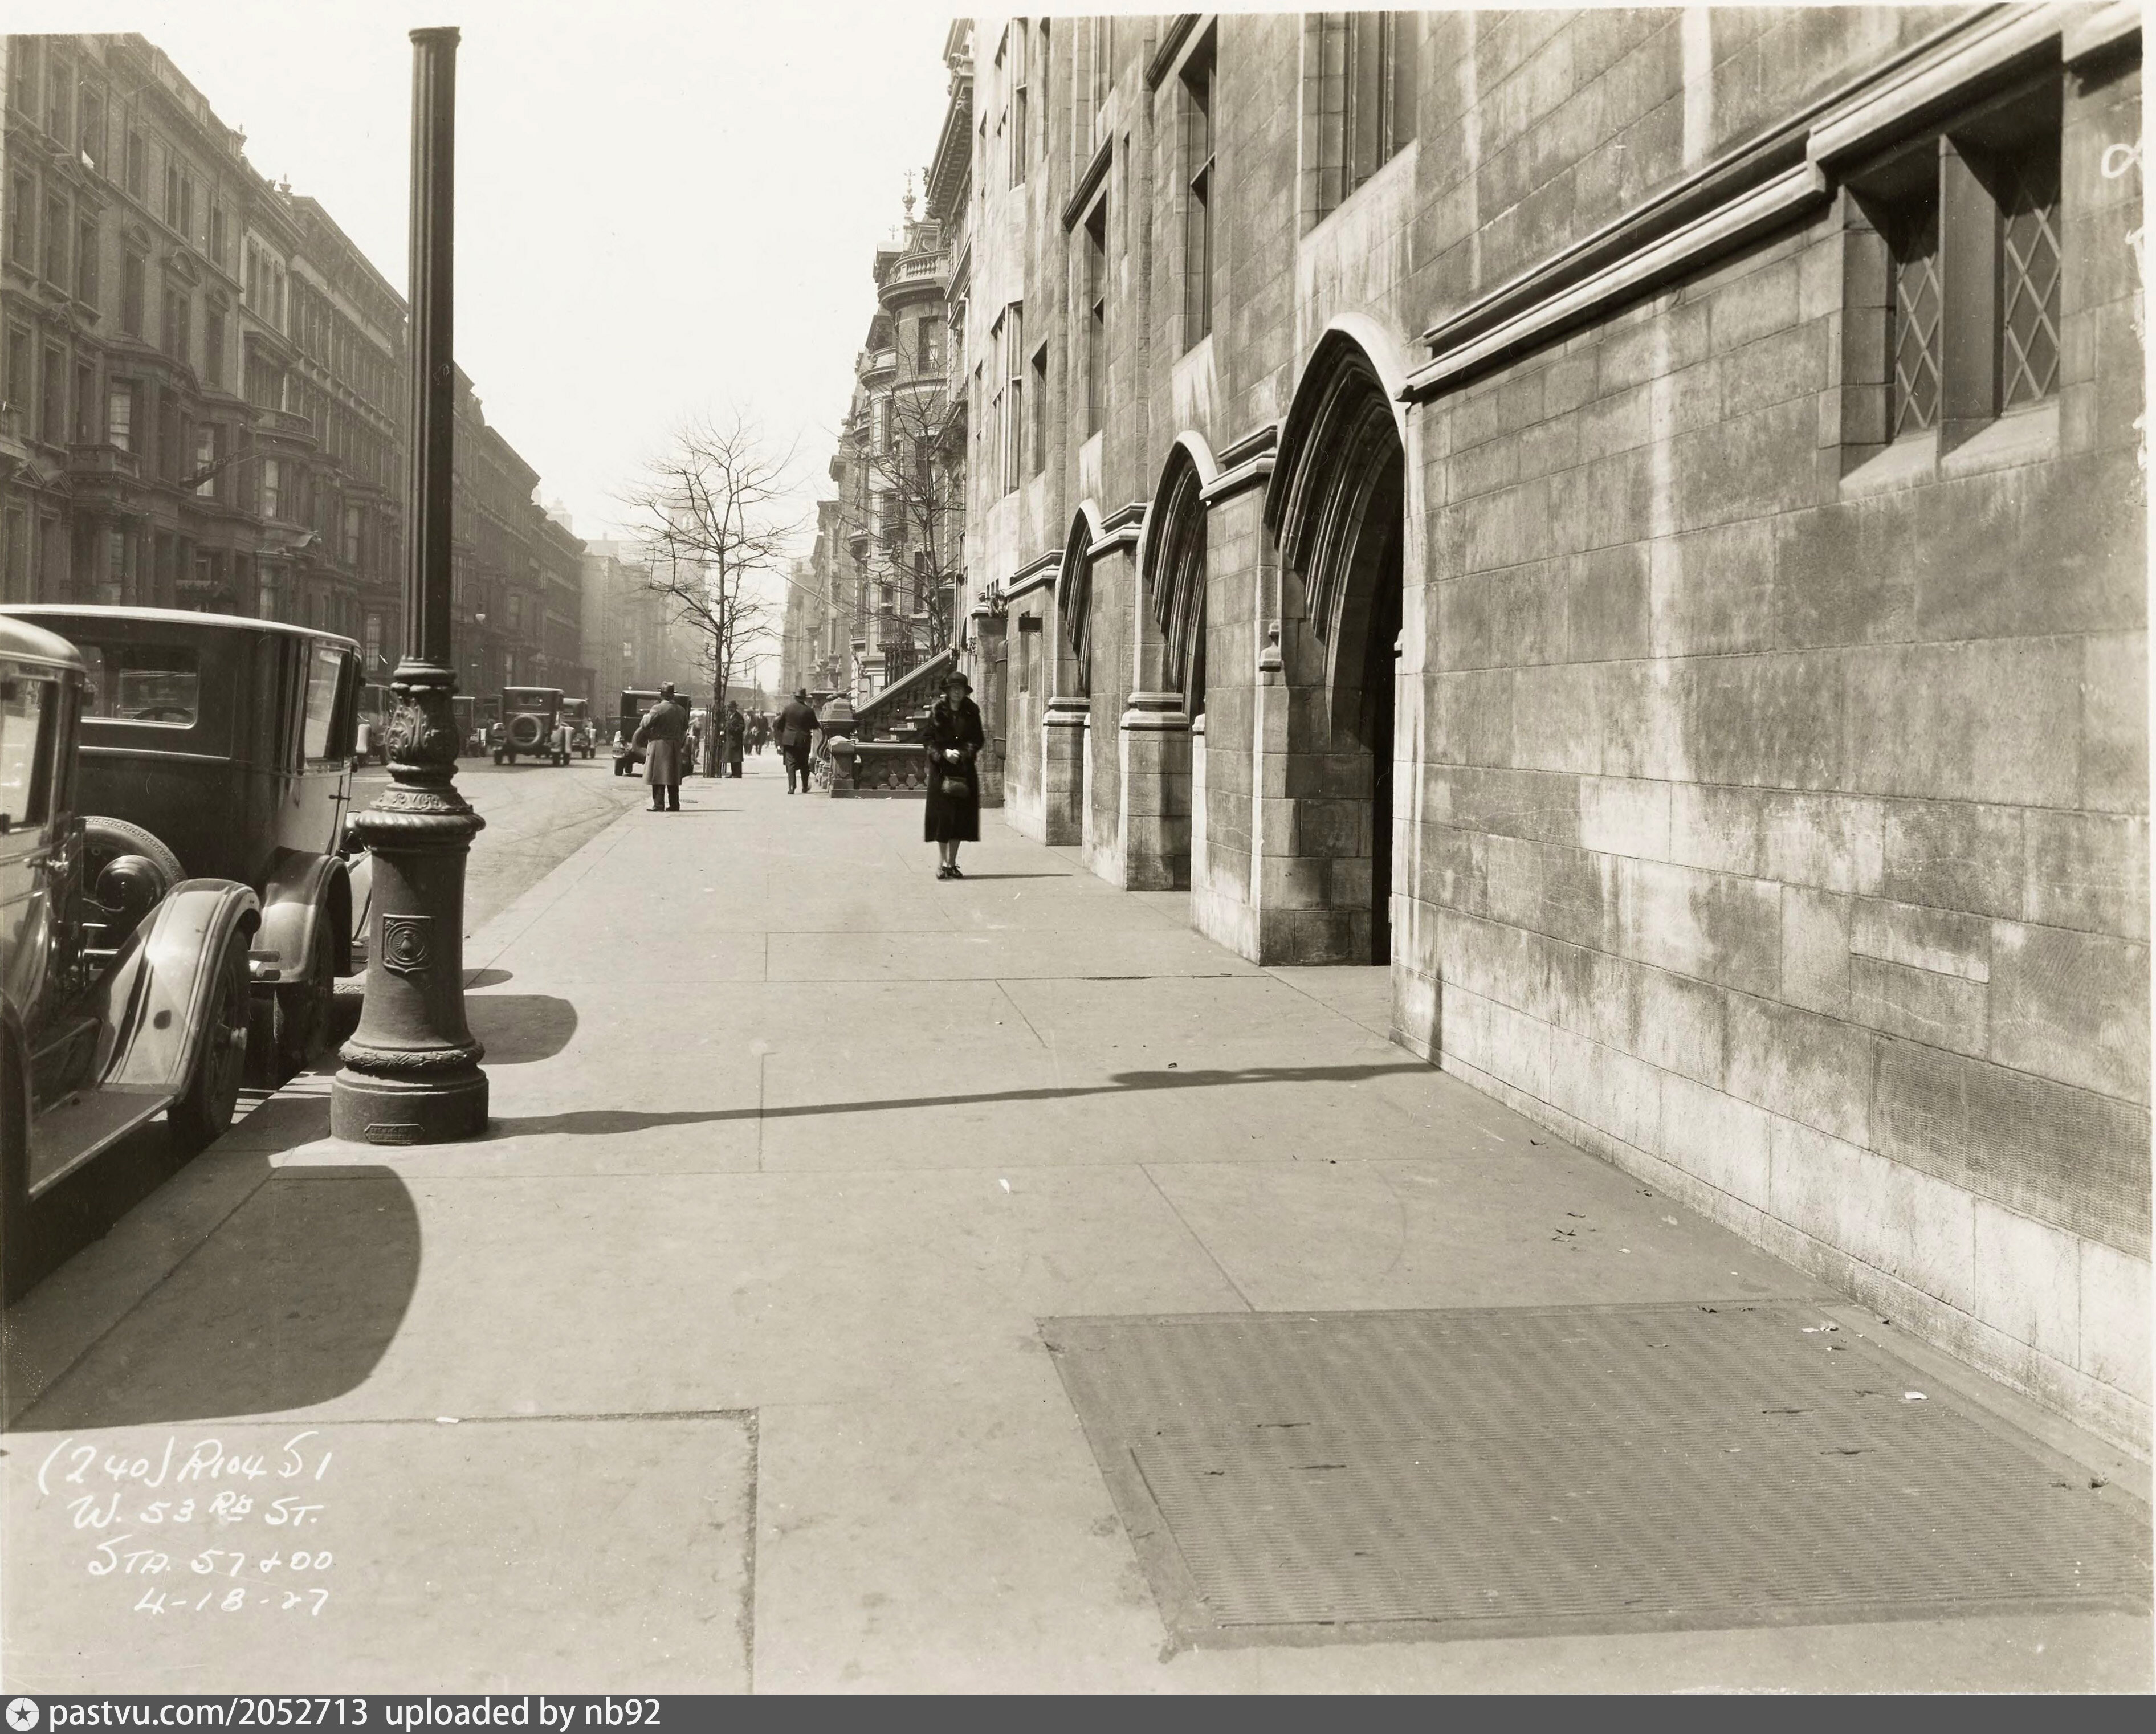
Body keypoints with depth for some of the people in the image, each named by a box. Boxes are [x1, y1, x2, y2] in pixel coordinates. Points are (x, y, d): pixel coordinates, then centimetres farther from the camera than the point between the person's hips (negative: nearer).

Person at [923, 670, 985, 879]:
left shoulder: (971, 712, 6)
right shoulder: (938, 711, 0)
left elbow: (978, 739, 7)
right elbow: (927, 738, -1)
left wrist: (964, 753, -10)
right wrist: (944, 753, -14)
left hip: (964, 769, 3)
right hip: (941, 768, -3)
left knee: (961, 815, 3)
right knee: (943, 814, -7)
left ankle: (952, 863, 11)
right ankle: (941, 863, -4)